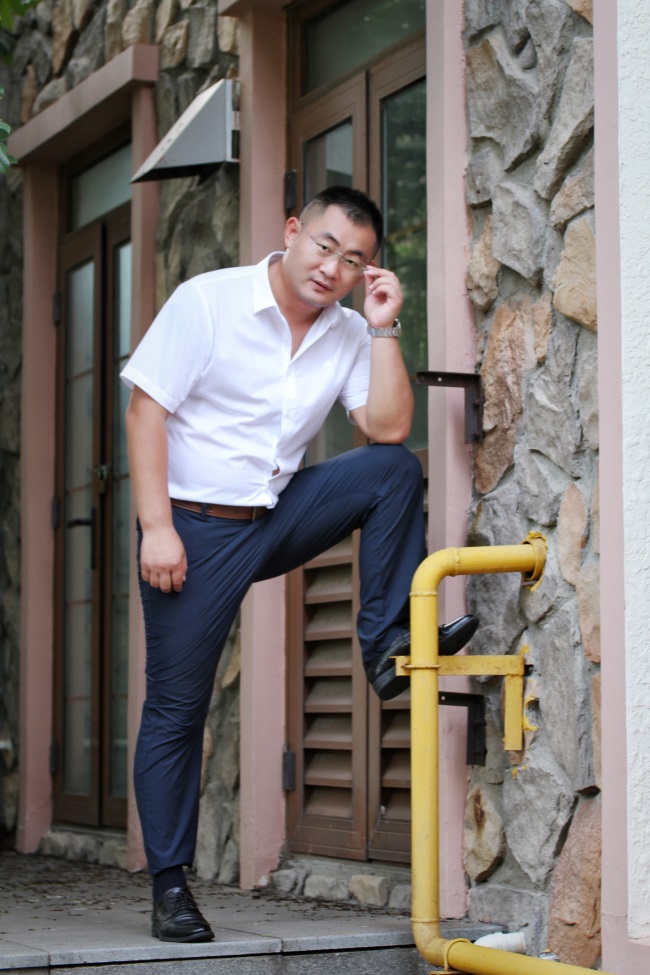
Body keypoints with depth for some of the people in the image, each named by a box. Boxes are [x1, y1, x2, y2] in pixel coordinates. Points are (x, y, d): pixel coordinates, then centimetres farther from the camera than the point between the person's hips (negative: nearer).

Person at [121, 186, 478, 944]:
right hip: (196, 529, -4)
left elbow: (388, 428, -6)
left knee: (395, 469, -15)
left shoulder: (350, 334, 4)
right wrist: (156, 527, -20)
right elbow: (145, 410, -13)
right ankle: (169, 887, 8)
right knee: (176, 710, -2)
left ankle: (385, 642, -11)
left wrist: (382, 327, -11)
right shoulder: (208, 300, -9)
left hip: (280, 517, 4)